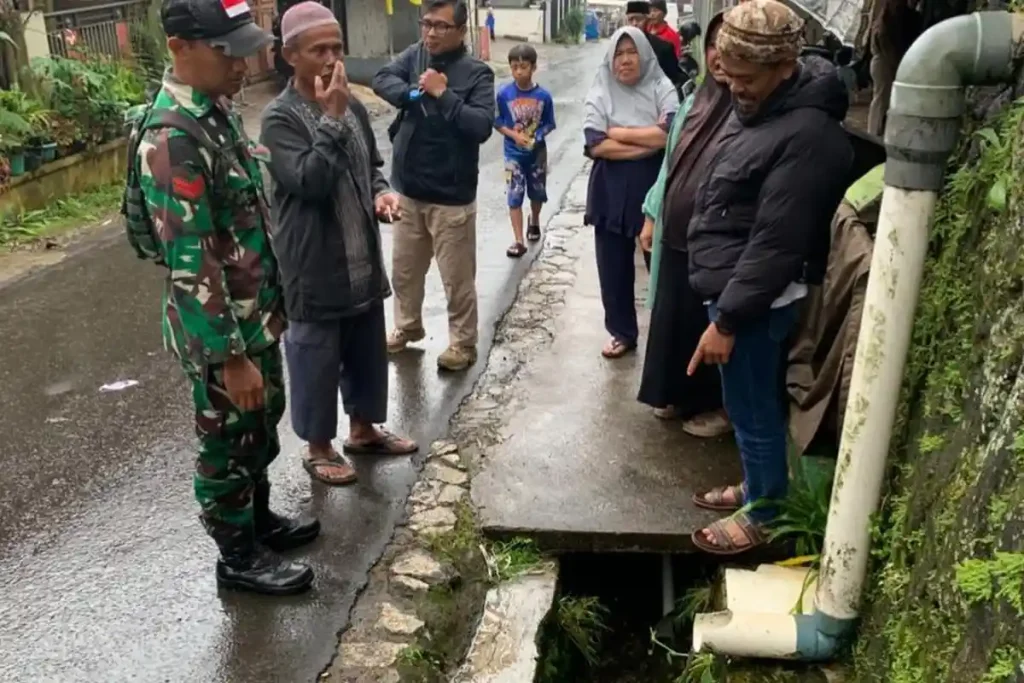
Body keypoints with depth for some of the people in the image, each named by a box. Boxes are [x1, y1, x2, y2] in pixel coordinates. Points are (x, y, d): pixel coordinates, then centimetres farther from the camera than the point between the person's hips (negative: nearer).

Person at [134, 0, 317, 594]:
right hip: (220, 331, -9)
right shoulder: (172, 140, -26)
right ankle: (239, 557, 29)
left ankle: (260, 520, 44)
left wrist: (273, 303, 18)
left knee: (262, 428, 23)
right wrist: (231, 357, -22)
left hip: (258, 314, 9)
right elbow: (190, 264, -26)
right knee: (228, 443, 9)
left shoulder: (220, 110, 4)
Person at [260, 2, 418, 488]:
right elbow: (310, 182, -28)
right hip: (314, 267, -7)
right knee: (317, 360, 8)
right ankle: (318, 448, 27)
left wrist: (381, 192, -4)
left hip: (363, 259, 7)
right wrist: (331, 118, -25)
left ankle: (363, 430, 39)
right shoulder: (280, 117, -16)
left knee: (367, 351, 19)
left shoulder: (353, 106, 5)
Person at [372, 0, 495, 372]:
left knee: (457, 277, 6)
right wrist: (415, 93, -21)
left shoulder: (476, 73, -10)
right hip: (408, 189, 5)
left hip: (451, 196, -5)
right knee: (404, 270, 20)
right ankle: (407, 327, 41)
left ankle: (462, 343, 22)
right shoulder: (414, 55, 4)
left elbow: (482, 125, -21)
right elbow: (382, 80, -7)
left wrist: (442, 94, -22)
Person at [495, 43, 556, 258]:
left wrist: (536, 137, -17)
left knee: (537, 192, 17)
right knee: (514, 196, -5)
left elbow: (549, 124, -2)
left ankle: (534, 222, 46)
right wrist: (514, 135, -18)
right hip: (514, 154, -1)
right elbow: (497, 122, -4)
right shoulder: (504, 94, -12)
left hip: (537, 153, 1)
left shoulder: (543, 96, -10)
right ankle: (519, 241, -1)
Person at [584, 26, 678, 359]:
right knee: (614, 267, 10)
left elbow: (671, 133, -17)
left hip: (655, 191, -1)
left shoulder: (662, 89, -2)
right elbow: (595, 145, -12)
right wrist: (649, 143, -13)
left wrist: (619, 133, -12)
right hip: (611, 194, 2)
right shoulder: (601, 93, 0)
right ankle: (622, 332, 28)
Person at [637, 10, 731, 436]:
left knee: (710, 324, 7)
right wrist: (652, 216, 14)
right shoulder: (694, 103, 8)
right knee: (672, 317, 17)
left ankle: (717, 406, 27)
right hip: (676, 236, 7)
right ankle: (679, 395, 36)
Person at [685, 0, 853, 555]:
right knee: (749, 406, 22)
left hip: (756, 301, -9)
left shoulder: (807, 135, -24)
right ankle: (758, 485, 41)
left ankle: (764, 512, 26)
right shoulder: (755, 105, 6)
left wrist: (726, 320, -21)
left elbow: (775, 246, -25)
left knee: (753, 410, 6)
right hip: (731, 286, 9)